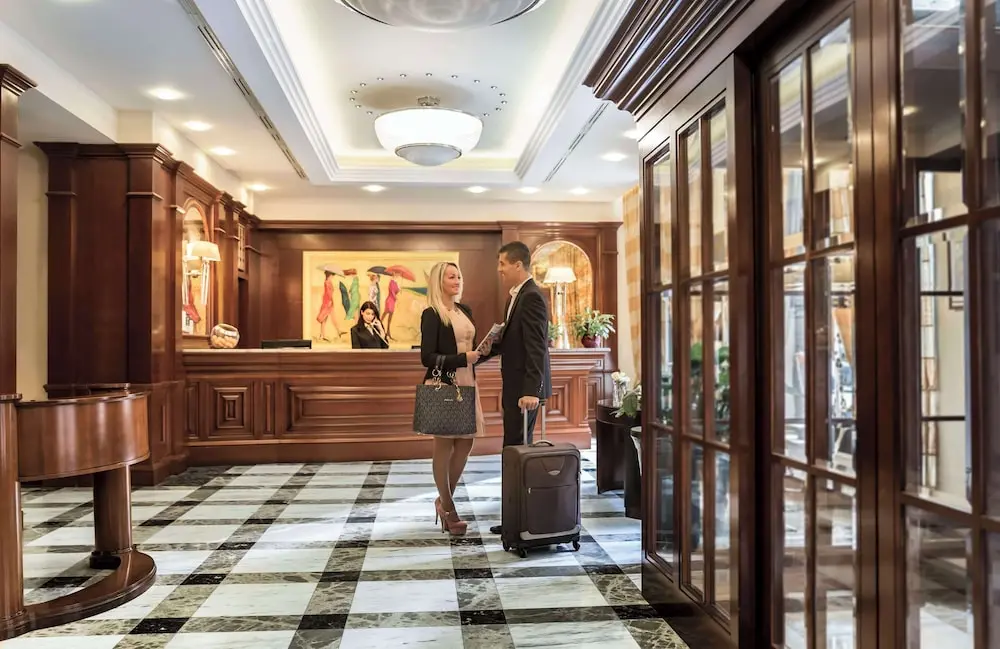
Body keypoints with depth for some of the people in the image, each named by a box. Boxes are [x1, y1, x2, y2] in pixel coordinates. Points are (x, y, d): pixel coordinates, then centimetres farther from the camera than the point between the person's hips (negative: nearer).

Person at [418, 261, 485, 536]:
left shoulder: (465, 310, 13)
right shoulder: (431, 314, -9)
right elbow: (427, 357, -14)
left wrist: (479, 352, -2)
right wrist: (463, 358, -20)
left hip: (467, 383, 7)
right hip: (443, 385, -7)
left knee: (465, 442, 7)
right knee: (444, 444, 1)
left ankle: (444, 499, 25)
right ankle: (448, 508, 14)